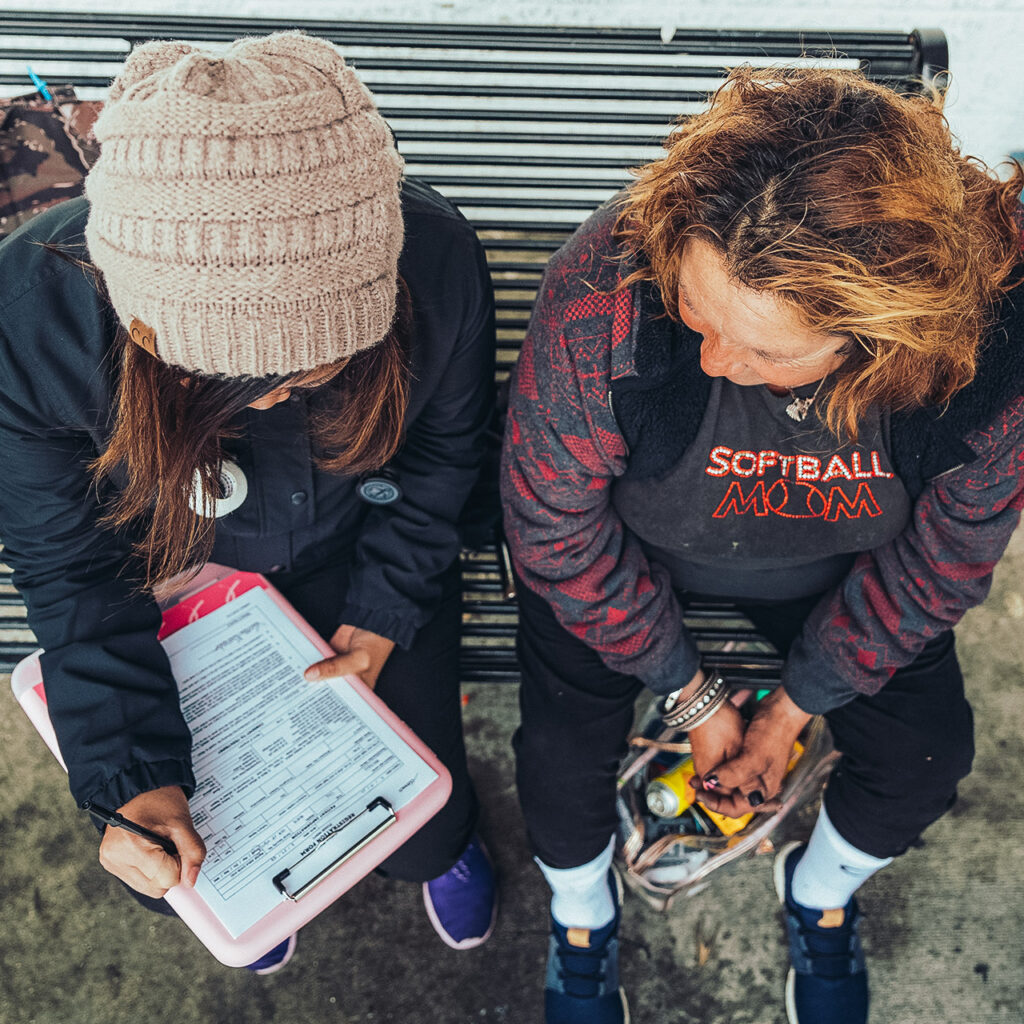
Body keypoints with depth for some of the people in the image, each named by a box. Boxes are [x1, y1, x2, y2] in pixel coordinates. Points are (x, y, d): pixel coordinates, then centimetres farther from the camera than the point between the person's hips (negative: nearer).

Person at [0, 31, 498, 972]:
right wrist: (133, 775, -22)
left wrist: (383, 613, -11)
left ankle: (446, 844, 49)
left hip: (360, 548, 0)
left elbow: (443, 449, -9)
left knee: (416, 818, 5)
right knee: (171, 867, 5)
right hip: (171, 571, 1)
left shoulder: (436, 265, -32)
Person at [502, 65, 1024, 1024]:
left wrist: (792, 708, -5)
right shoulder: (602, 297, -39)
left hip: (824, 563, 2)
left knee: (926, 753, -3)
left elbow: (937, 562, -12)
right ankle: (582, 915, 26)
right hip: (625, 545, -1)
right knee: (564, 752, -14)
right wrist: (692, 694, -12)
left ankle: (819, 893, 36)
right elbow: (555, 525, -22)